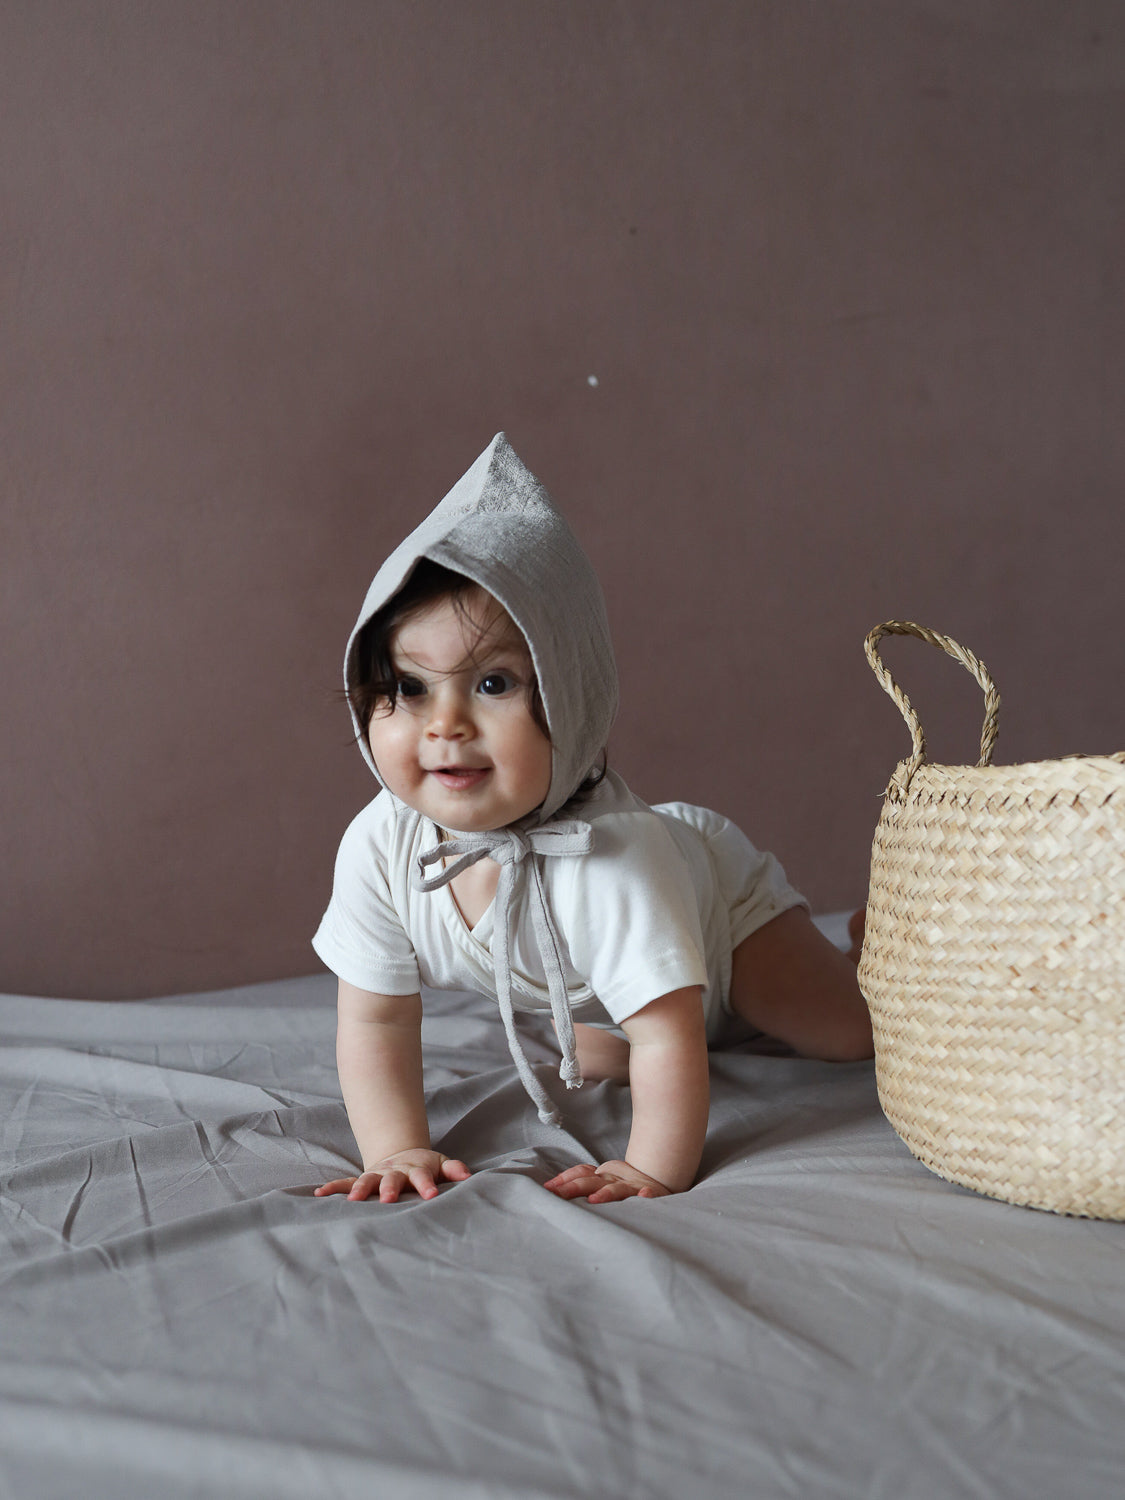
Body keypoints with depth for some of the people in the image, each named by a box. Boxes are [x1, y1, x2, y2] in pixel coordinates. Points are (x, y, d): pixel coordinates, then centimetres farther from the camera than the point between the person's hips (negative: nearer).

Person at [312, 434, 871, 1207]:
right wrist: (398, 1151, -31)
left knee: (857, 1033, -4)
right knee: (601, 1063, 28)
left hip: (718, 888, -5)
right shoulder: (379, 849, -33)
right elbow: (376, 1022, -23)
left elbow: (670, 1037, -44)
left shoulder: (606, 866, -49)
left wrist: (655, 1170, -43)